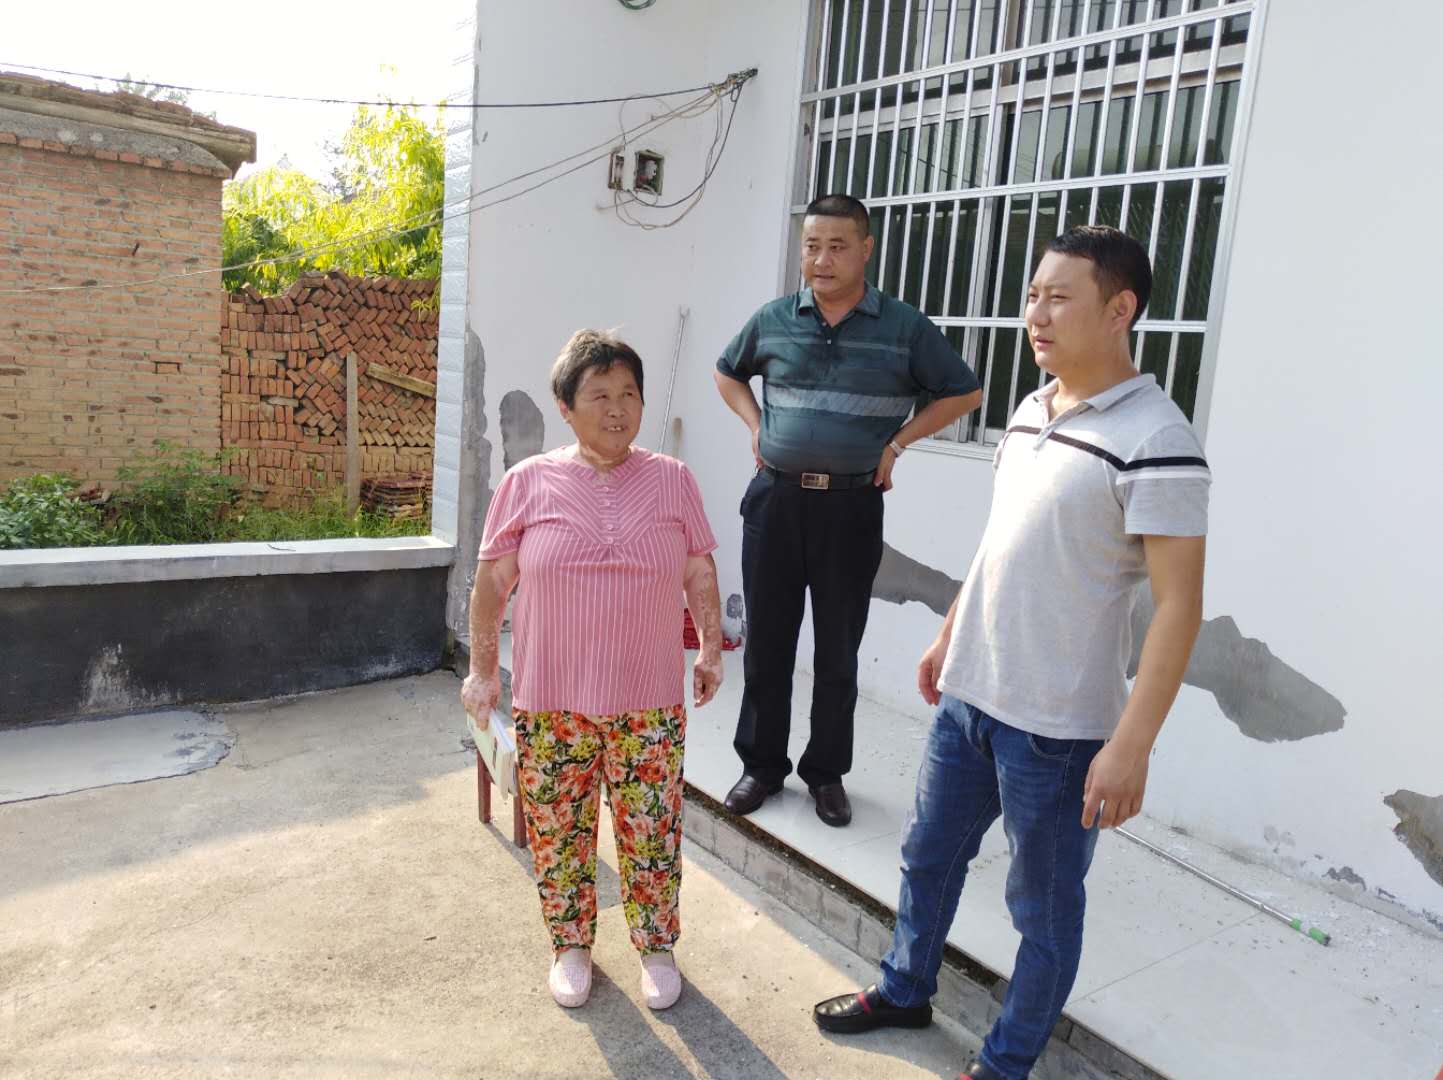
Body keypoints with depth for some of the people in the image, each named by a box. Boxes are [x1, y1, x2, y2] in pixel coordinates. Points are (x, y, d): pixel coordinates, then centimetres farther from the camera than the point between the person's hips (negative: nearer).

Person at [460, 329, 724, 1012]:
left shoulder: (672, 481, 2)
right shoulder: (529, 482, -2)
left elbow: (701, 576, 9)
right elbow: (492, 582, 2)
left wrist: (711, 649, 6)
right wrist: (483, 668, 2)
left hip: (650, 705, 1)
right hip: (551, 702, 0)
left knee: (651, 834, 9)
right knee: (558, 834, 12)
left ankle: (656, 948, 31)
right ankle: (571, 946, 35)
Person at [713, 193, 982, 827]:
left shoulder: (904, 328, -3)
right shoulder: (773, 321, 4)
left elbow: (963, 393, 7)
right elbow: (728, 373, 22)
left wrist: (896, 443, -2)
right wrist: (756, 426, 7)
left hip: (851, 508, -2)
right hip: (775, 500, 2)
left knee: (838, 651, 8)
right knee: (766, 643, 9)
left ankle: (827, 772, 25)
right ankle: (761, 765, 25)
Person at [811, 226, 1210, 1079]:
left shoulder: (1155, 442, -18)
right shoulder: (1030, 412, 6)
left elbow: (1179, 607, -19)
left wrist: (1130, 745, -22)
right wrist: (948, 639, 20)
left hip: (1058, 725, -7)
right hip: (970, 695, 8)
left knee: (1044, 903, 13)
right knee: (928, 855, 22)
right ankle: (905, 990, 46)